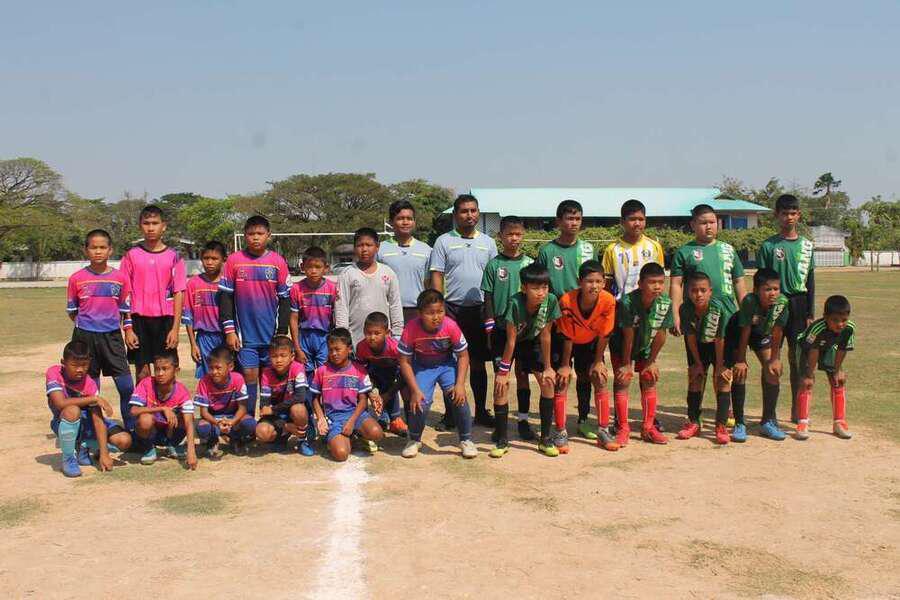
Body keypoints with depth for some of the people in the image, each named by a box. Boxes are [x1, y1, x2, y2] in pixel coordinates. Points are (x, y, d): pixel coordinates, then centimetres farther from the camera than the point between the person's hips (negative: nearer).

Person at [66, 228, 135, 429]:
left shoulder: (120, 277, 2)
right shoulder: (77, 278, 1)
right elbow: (71, 309, 11)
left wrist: (128, 331, 3)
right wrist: (85, 323, 6)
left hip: (112, 336, 0)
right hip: (85, 337, 0)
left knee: (127, 387, -4)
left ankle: (131, 430, 8)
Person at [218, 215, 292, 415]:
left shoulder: (278, 261, 1)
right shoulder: (234, 260, 0)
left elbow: (285, 299, 5)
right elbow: (225, 296, 3)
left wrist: (282, 332, 1)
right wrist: (229, 330, -2)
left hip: (271, 333, 1)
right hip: (245, 333, -1)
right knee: (249, 376, -1)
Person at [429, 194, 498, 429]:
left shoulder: (488, 242, 11)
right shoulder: (444, 242, 1)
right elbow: (436, 277, -2)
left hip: (479, 310, 3)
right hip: (452, 309, -2)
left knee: (478, 363, 9)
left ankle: (481, 411, 19)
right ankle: (450, 414, 11)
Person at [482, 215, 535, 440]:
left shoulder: (529, 264, 4)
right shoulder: (494, 265, 0)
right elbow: (488, 298, 1)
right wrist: (490, 329, -4)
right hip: (500, 327, -1)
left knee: (522, 373, 6)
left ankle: (523, 420, 13)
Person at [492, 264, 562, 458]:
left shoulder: (551, 301, -27)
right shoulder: (515, 303, -36)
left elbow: (545, 335, -15)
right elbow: (511, 340, -29)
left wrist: (548, 367, -9)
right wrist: (503, 371, -24)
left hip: (531, 341, 3)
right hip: (507, 341, -3)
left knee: (548, 383, -7)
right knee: (500, 385, -15)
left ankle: (546, 438, 5)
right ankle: (502, 441, -3)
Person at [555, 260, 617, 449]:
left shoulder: (608, 301, -29)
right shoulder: (567, 301, -34)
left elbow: (604, 335, -15)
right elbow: (567, 337, -23)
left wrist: (598, 361, -8)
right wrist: (565, 365, -14)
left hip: (590, 342, 2)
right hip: (568, 342, -2)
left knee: (600, 379, -6)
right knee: (563, 379, -12)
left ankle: (603, 430, 3)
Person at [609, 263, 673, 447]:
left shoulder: (666, 303, -23)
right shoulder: (627, 302, -33)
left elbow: (660, 333, -13)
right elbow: (628, 336, -26)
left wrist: (651, 361, -7)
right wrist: (626, 364, -18)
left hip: (646, 347, 4)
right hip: (621, 346, -4)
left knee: (649, 381, 5)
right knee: (622, 381, -9)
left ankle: (648, 427, 16)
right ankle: (623, 428, -1)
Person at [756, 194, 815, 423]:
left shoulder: (806, 245, 8)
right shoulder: (768, 246, 0)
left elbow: (810, 282, 10)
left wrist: (810, 313, 5)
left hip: (798, 304, 3)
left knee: (797, 358, 6)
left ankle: (796, 410, 16)